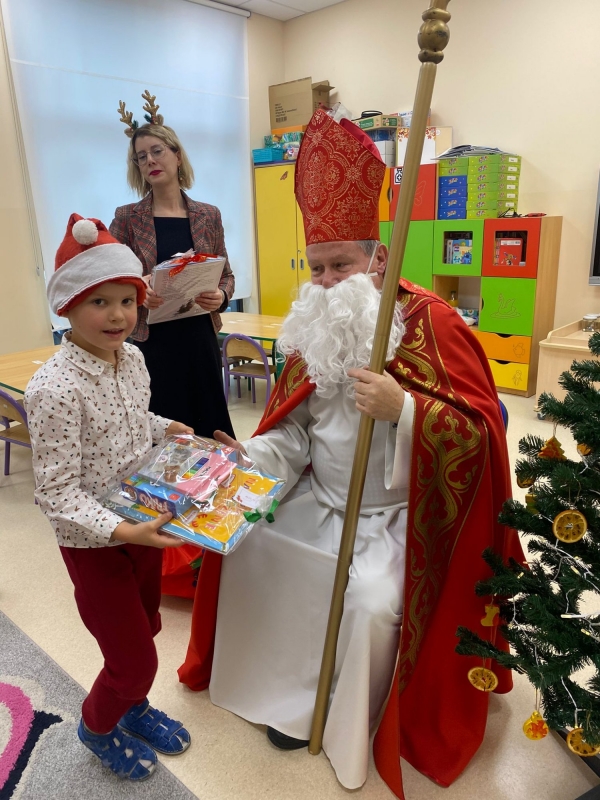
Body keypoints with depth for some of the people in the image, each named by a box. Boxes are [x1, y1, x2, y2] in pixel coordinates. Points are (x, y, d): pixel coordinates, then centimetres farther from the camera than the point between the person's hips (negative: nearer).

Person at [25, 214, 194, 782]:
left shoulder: (133, 358, -4)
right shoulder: (54, 389, -27)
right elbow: (56, 494, -23)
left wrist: (167, 429, -2)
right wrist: (122, 531, -33)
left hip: (144, 525, 7)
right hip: (94, 543, -6)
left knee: (144, 630, 25)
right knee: (134, 660, 8)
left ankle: (134, 707, 55)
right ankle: (97, 725, 42)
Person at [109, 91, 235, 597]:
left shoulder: (208, 215, 6)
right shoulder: (127, 219, 1)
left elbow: (227, 274, 10)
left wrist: (220, 295, -12)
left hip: (199, 338, 2)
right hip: (151, 341, -1)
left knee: (209, 424, 8)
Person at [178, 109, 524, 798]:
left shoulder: (430, 321, -15)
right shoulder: (313, 325, 3)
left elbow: (479, 432, -19)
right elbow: (294, 426, 8)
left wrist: (402, 408, -36)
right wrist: (253, 458, -11)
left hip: (401, 511, -6)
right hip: (322, 496, 7)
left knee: (372, 602, -23)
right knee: (247, 543, -1)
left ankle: (352, 732, 12)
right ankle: (286, 693, 20)